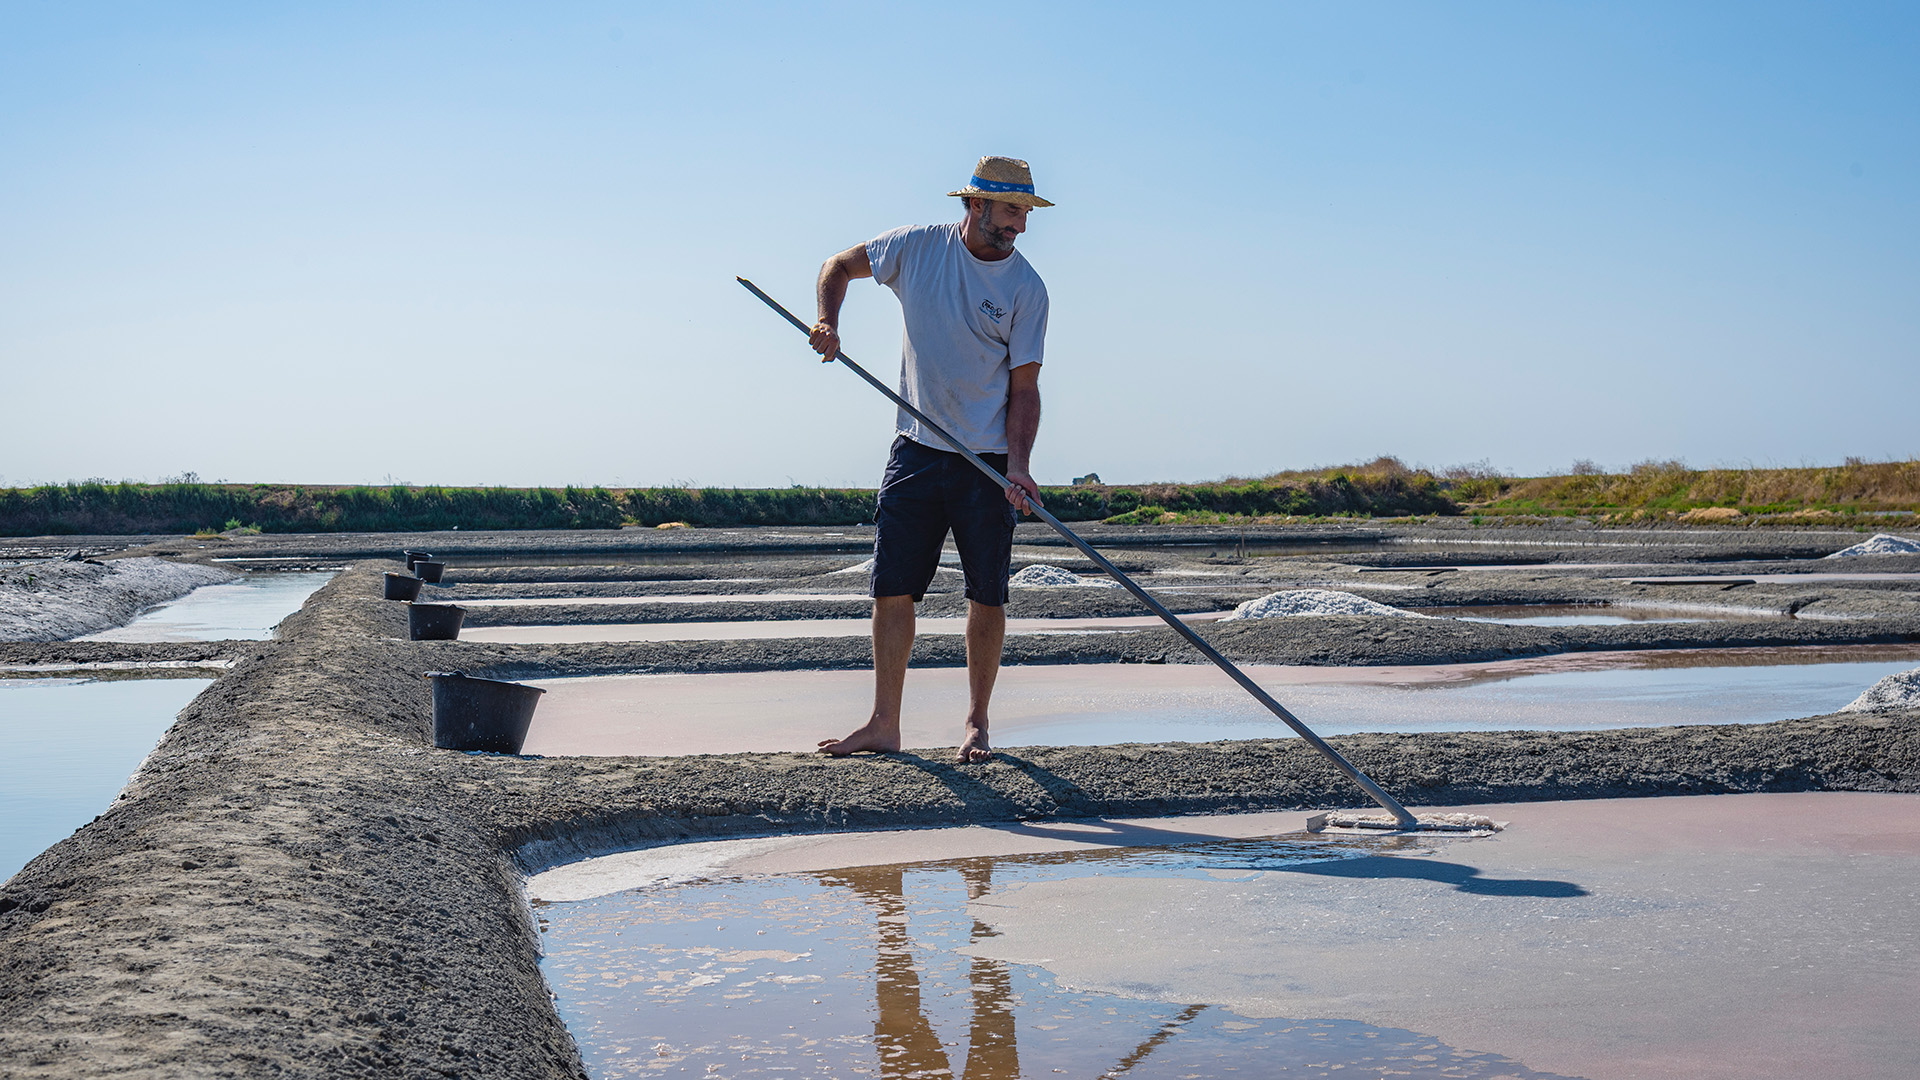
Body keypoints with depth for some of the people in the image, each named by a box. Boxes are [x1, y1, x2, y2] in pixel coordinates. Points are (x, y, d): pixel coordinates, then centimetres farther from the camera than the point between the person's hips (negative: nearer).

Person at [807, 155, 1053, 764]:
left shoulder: (1026, 289, -5)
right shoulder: (917, 247, 0)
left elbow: (1024, 388, -6)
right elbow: (839, 267, 15)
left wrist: (1018, 466, -19)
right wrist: (827, 321, -5)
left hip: (987, 461, -2)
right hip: (916, 450, 2)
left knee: (986, 595, 1)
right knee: (892, 589, 0)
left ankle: (976, 724, 15)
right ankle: (885, 724, 9)